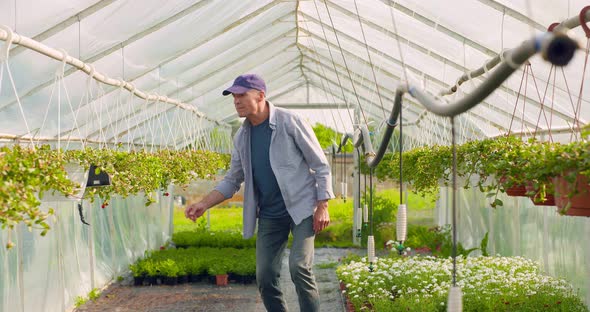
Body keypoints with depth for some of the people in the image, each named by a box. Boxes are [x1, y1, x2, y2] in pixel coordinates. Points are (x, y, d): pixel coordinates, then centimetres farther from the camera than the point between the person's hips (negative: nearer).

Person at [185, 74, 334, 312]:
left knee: (299, 267, -20)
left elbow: (320, 165, -7)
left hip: (301, 207, -5)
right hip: (269, 214, 5)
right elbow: (233, 180, 13)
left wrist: (322, 207, -13)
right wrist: (204, 204, -1)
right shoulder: (241, 137, 6)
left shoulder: (290, 122, -10)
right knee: (265, 277, 2)